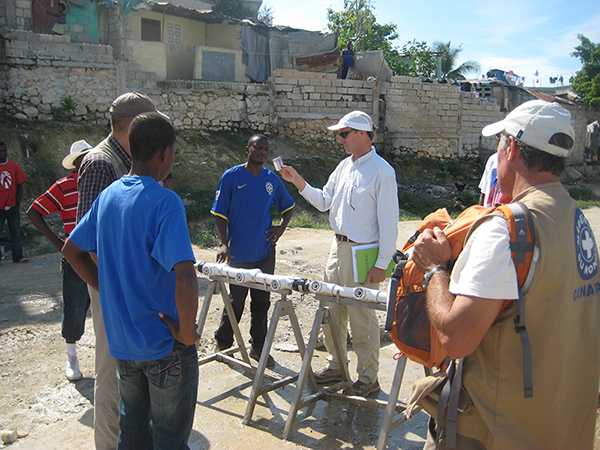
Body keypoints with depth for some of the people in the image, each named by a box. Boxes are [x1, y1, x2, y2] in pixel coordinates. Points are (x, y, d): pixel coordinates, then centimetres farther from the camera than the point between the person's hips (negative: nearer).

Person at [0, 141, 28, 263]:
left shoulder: (14, 166, 2)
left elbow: (20, 186, 4)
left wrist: (17, 203, -1)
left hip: (12, 206, 1)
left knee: (16, 232, 7)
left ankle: (18, 257, 13)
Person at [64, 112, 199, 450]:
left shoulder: (108, 196, 2)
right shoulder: (165, 202, -21)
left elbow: (72, 250, 14)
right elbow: (185, 276, -33)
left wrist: (109, 290, 12)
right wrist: (187, 333, -19)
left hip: (122, 342, 7)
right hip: (164, 346, -6)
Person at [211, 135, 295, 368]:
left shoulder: (272, 180, 6)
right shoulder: (231, 177, -6)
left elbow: (288, 206, 20)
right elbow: (219, 214, -6)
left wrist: (281, 227, 4)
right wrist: (223, 244, -17)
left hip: (265, 253, 4)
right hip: (239, 254, -4)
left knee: (262, 302, 11)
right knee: (236, 302, 6)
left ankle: (258, 347, 25)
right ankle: (222, 344, 28)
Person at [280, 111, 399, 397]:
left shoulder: (382, 171, -14)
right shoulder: (344, 167, 10)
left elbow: (388, 222, -15)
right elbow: (323, 201, 15)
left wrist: (381, 264, -16)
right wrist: (298, 181, 3)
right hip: (338, 247, 8)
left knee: (362, 320, 2)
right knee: (333, 313, 17)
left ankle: (368, 379, 18)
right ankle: (336, 367, 34)